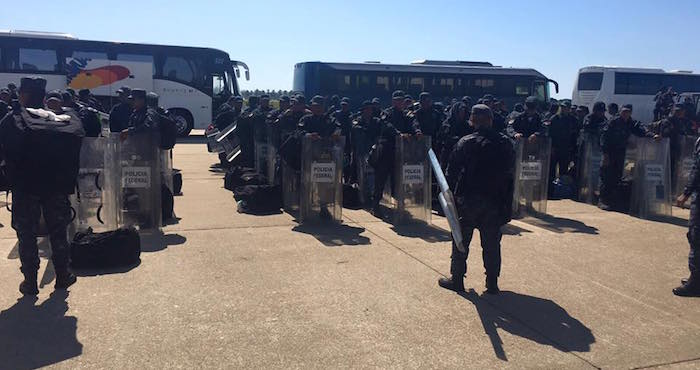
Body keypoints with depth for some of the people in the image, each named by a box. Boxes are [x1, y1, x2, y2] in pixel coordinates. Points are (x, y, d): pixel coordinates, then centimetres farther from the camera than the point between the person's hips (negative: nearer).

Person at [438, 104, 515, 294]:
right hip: (496, 200, 3)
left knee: (461, 240, 9)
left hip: (469, 199, -3)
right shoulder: (506, 143, 2)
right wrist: (507, 203, 13)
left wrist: (450, 193, 4)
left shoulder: (466, 143, -10)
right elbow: (511, 172, 7)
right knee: (492, 243, 11)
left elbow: (452, 171, -8)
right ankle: (492, 283, 16)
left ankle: (457, 279, 16)